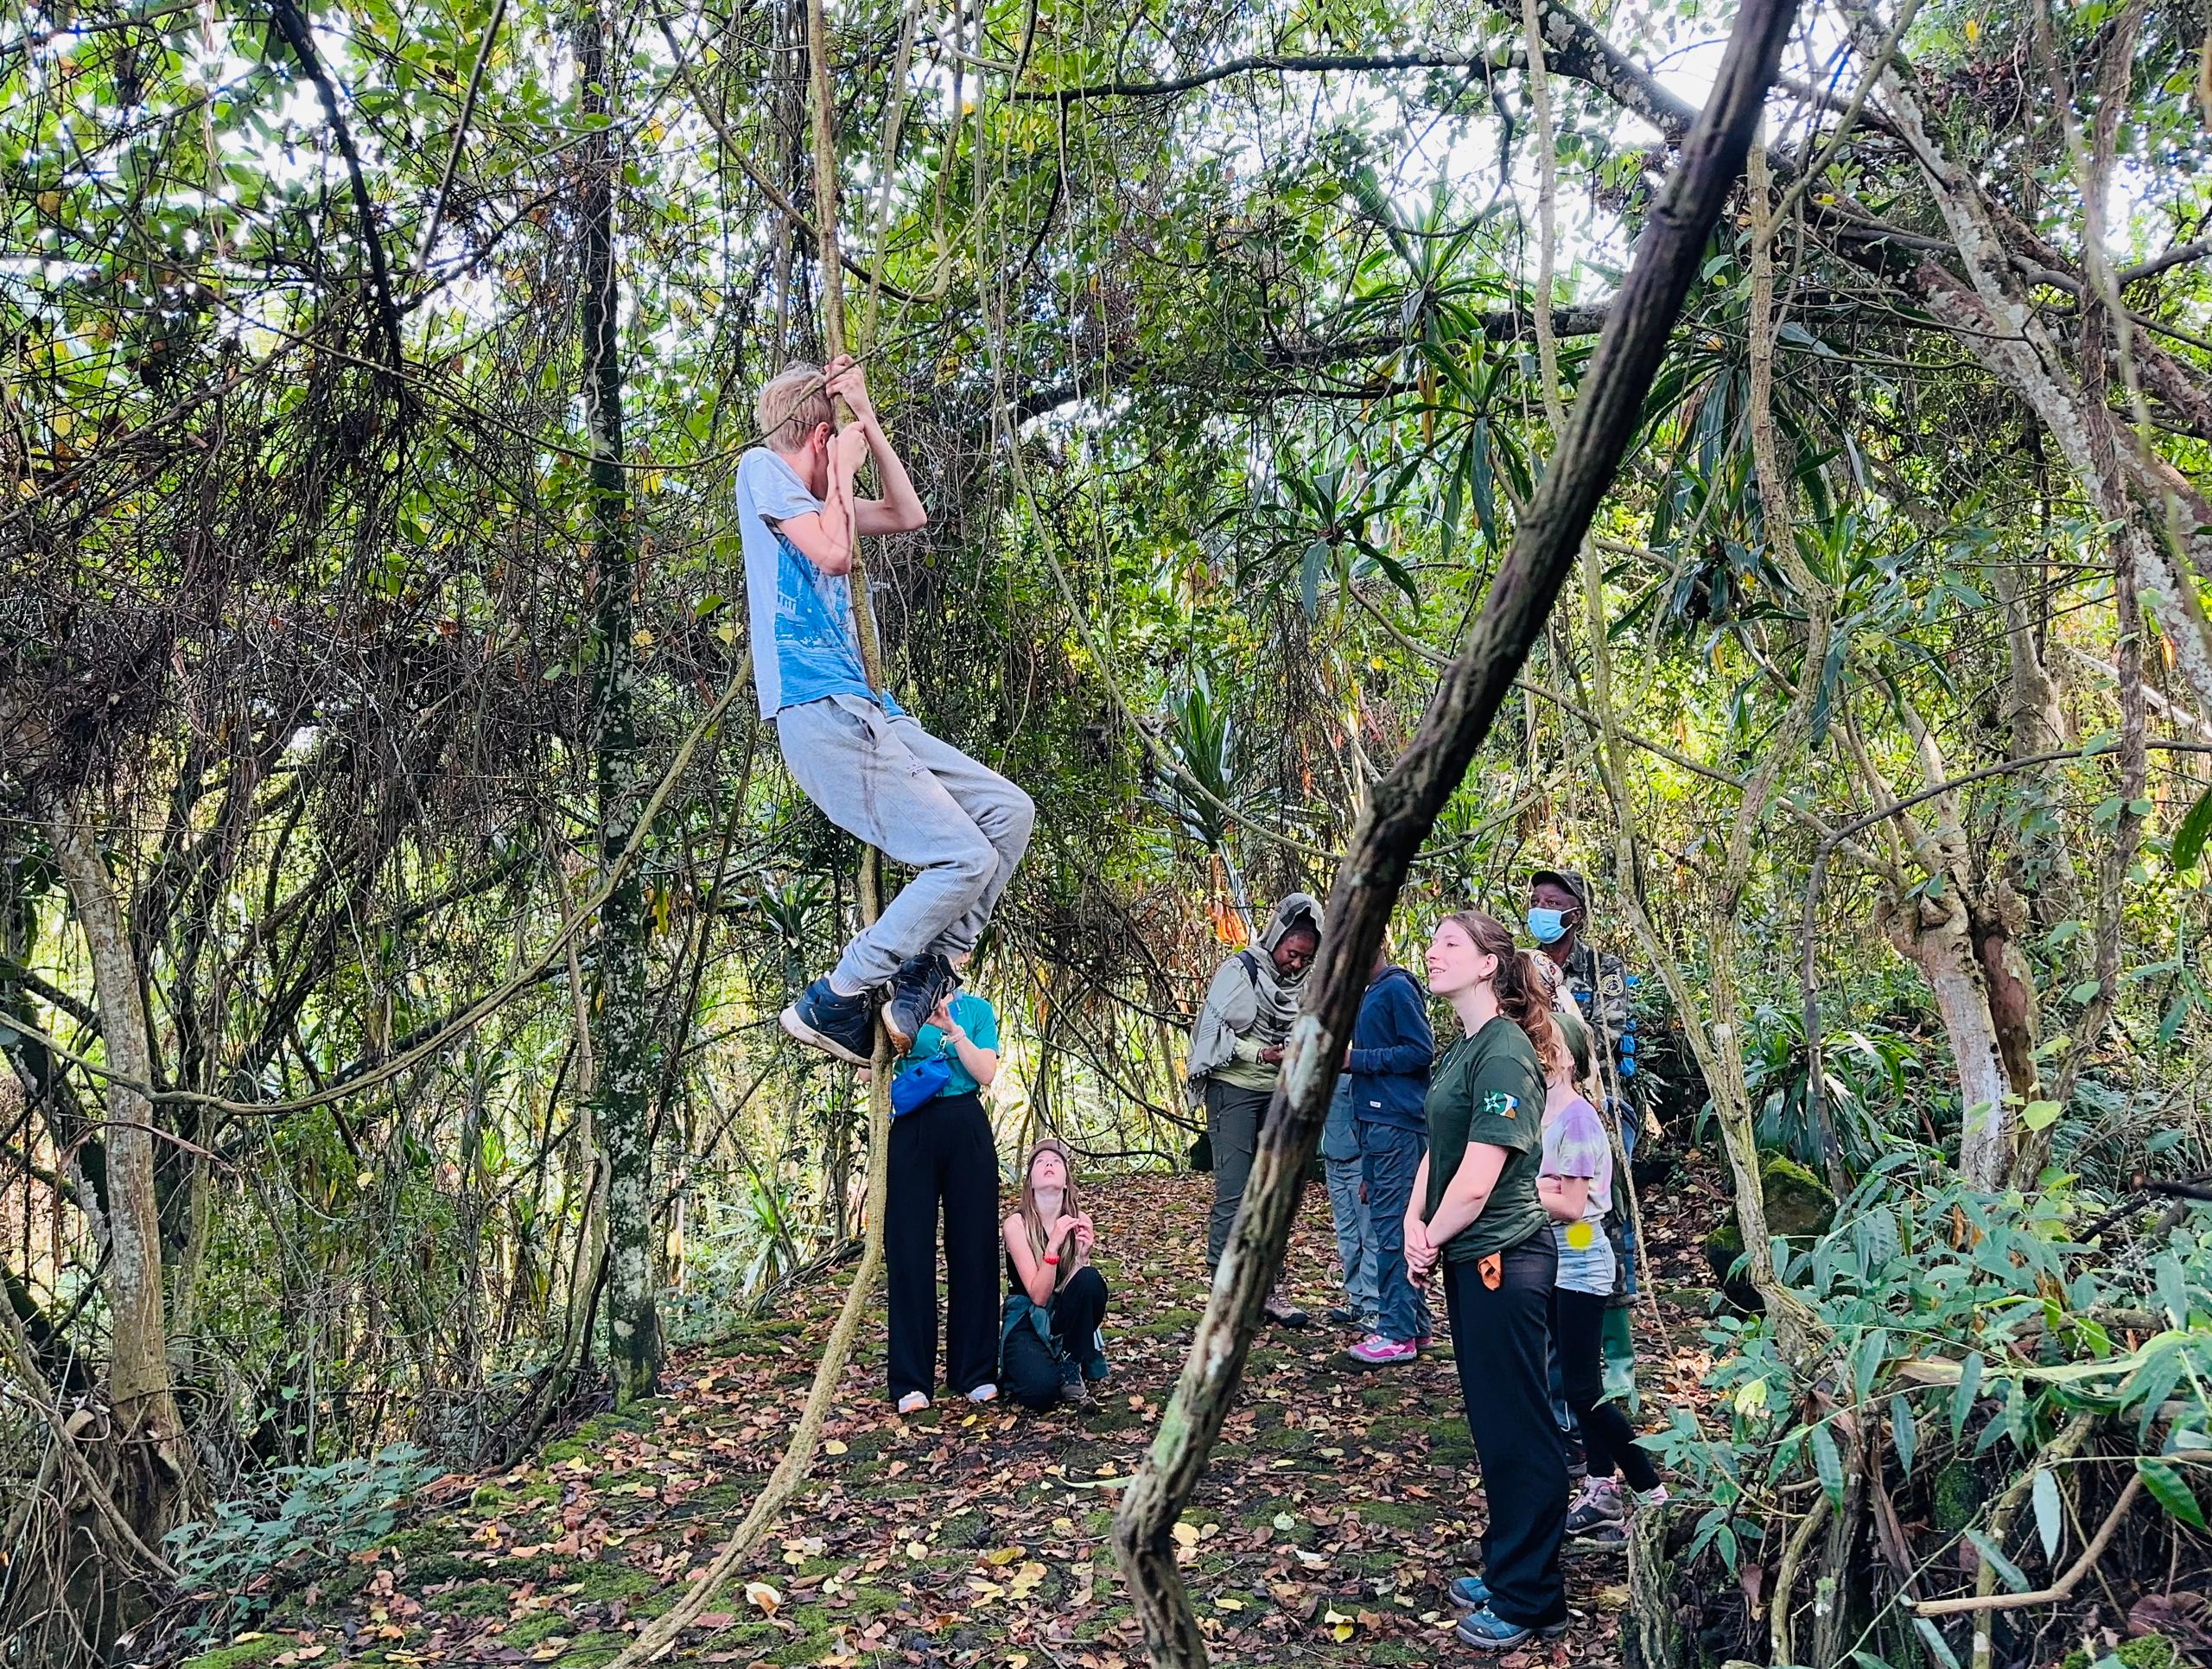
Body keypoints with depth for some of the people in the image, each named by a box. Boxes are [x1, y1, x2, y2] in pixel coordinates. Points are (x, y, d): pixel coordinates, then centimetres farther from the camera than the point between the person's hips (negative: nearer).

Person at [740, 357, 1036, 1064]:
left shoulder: (818, 497, 24)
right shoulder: (761, 468, -1)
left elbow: (909, 516, 28)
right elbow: (833, 555, -14)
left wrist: (868, 419, 22)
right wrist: (843, 470, 2)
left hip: (866, 709, 10)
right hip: (819, 711, -10)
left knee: (1009, 811, 5)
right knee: (965, 859, -14)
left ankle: (924, 975, 6)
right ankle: (832, 1004, -6)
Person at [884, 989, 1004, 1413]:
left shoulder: (976, 1009, 8)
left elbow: (986, 1072, -2)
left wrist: (953, 1030, -12)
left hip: (966, 1128, 1)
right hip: (911, 1130, 0)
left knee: (972, 1247, 4)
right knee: (909, 1251, -1)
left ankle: (975, 1372, 14)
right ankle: (911, 1381, 5)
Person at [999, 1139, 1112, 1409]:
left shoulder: (1079, 1220, -7)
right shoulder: (1016, 1224, -16)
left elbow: (1086, 1288, -10)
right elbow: (1038, 1295, -21)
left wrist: (1083, 1255, -28)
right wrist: (1053, 1245, -34)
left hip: (1065, 1318, 3)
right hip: (1027, 1319, -3)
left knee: (1091, 1279, -29)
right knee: (1040, 1391, -32)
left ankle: (1071, 1366, -10)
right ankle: (1025, 1365, 5)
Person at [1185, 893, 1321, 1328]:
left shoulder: (1301, 983, 11)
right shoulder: (1240, 969, -9)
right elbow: (1213, 1029, -13)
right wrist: (1262, 1054, -20)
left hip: (1276, 1095, 7)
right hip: (1235, 1090, -7)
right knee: (1233, 1193, -8)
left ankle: (1267, 1288, 16)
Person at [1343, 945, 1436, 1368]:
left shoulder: (1398, 988, -11)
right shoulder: (1368, 994, 17)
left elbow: (1422, 1051, -17)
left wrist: (1357, 1060, -15)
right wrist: (1345, 1058, 7)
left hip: (1396, 1123, -10)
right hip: (1376, 1121, 10)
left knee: (1392, 1226, -6)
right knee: (1395, 1224, 14)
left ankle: (1398, 1333, -1)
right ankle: (1416, 1324, 22)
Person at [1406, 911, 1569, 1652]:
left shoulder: (1505, 1054, -20)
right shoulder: (1461, 1050, 10)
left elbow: (1476, 1180, -23)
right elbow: (1437, 1147, 11)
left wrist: (1431, 1239, -8)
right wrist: (1414, 1222, -4)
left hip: (1503, 1257, -9)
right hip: (1468, 1257, 9)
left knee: (1518, 1428, 3)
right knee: (1491, 1419, 19)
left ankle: (1531, 1600, 16)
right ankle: (1504, 1569, 34)